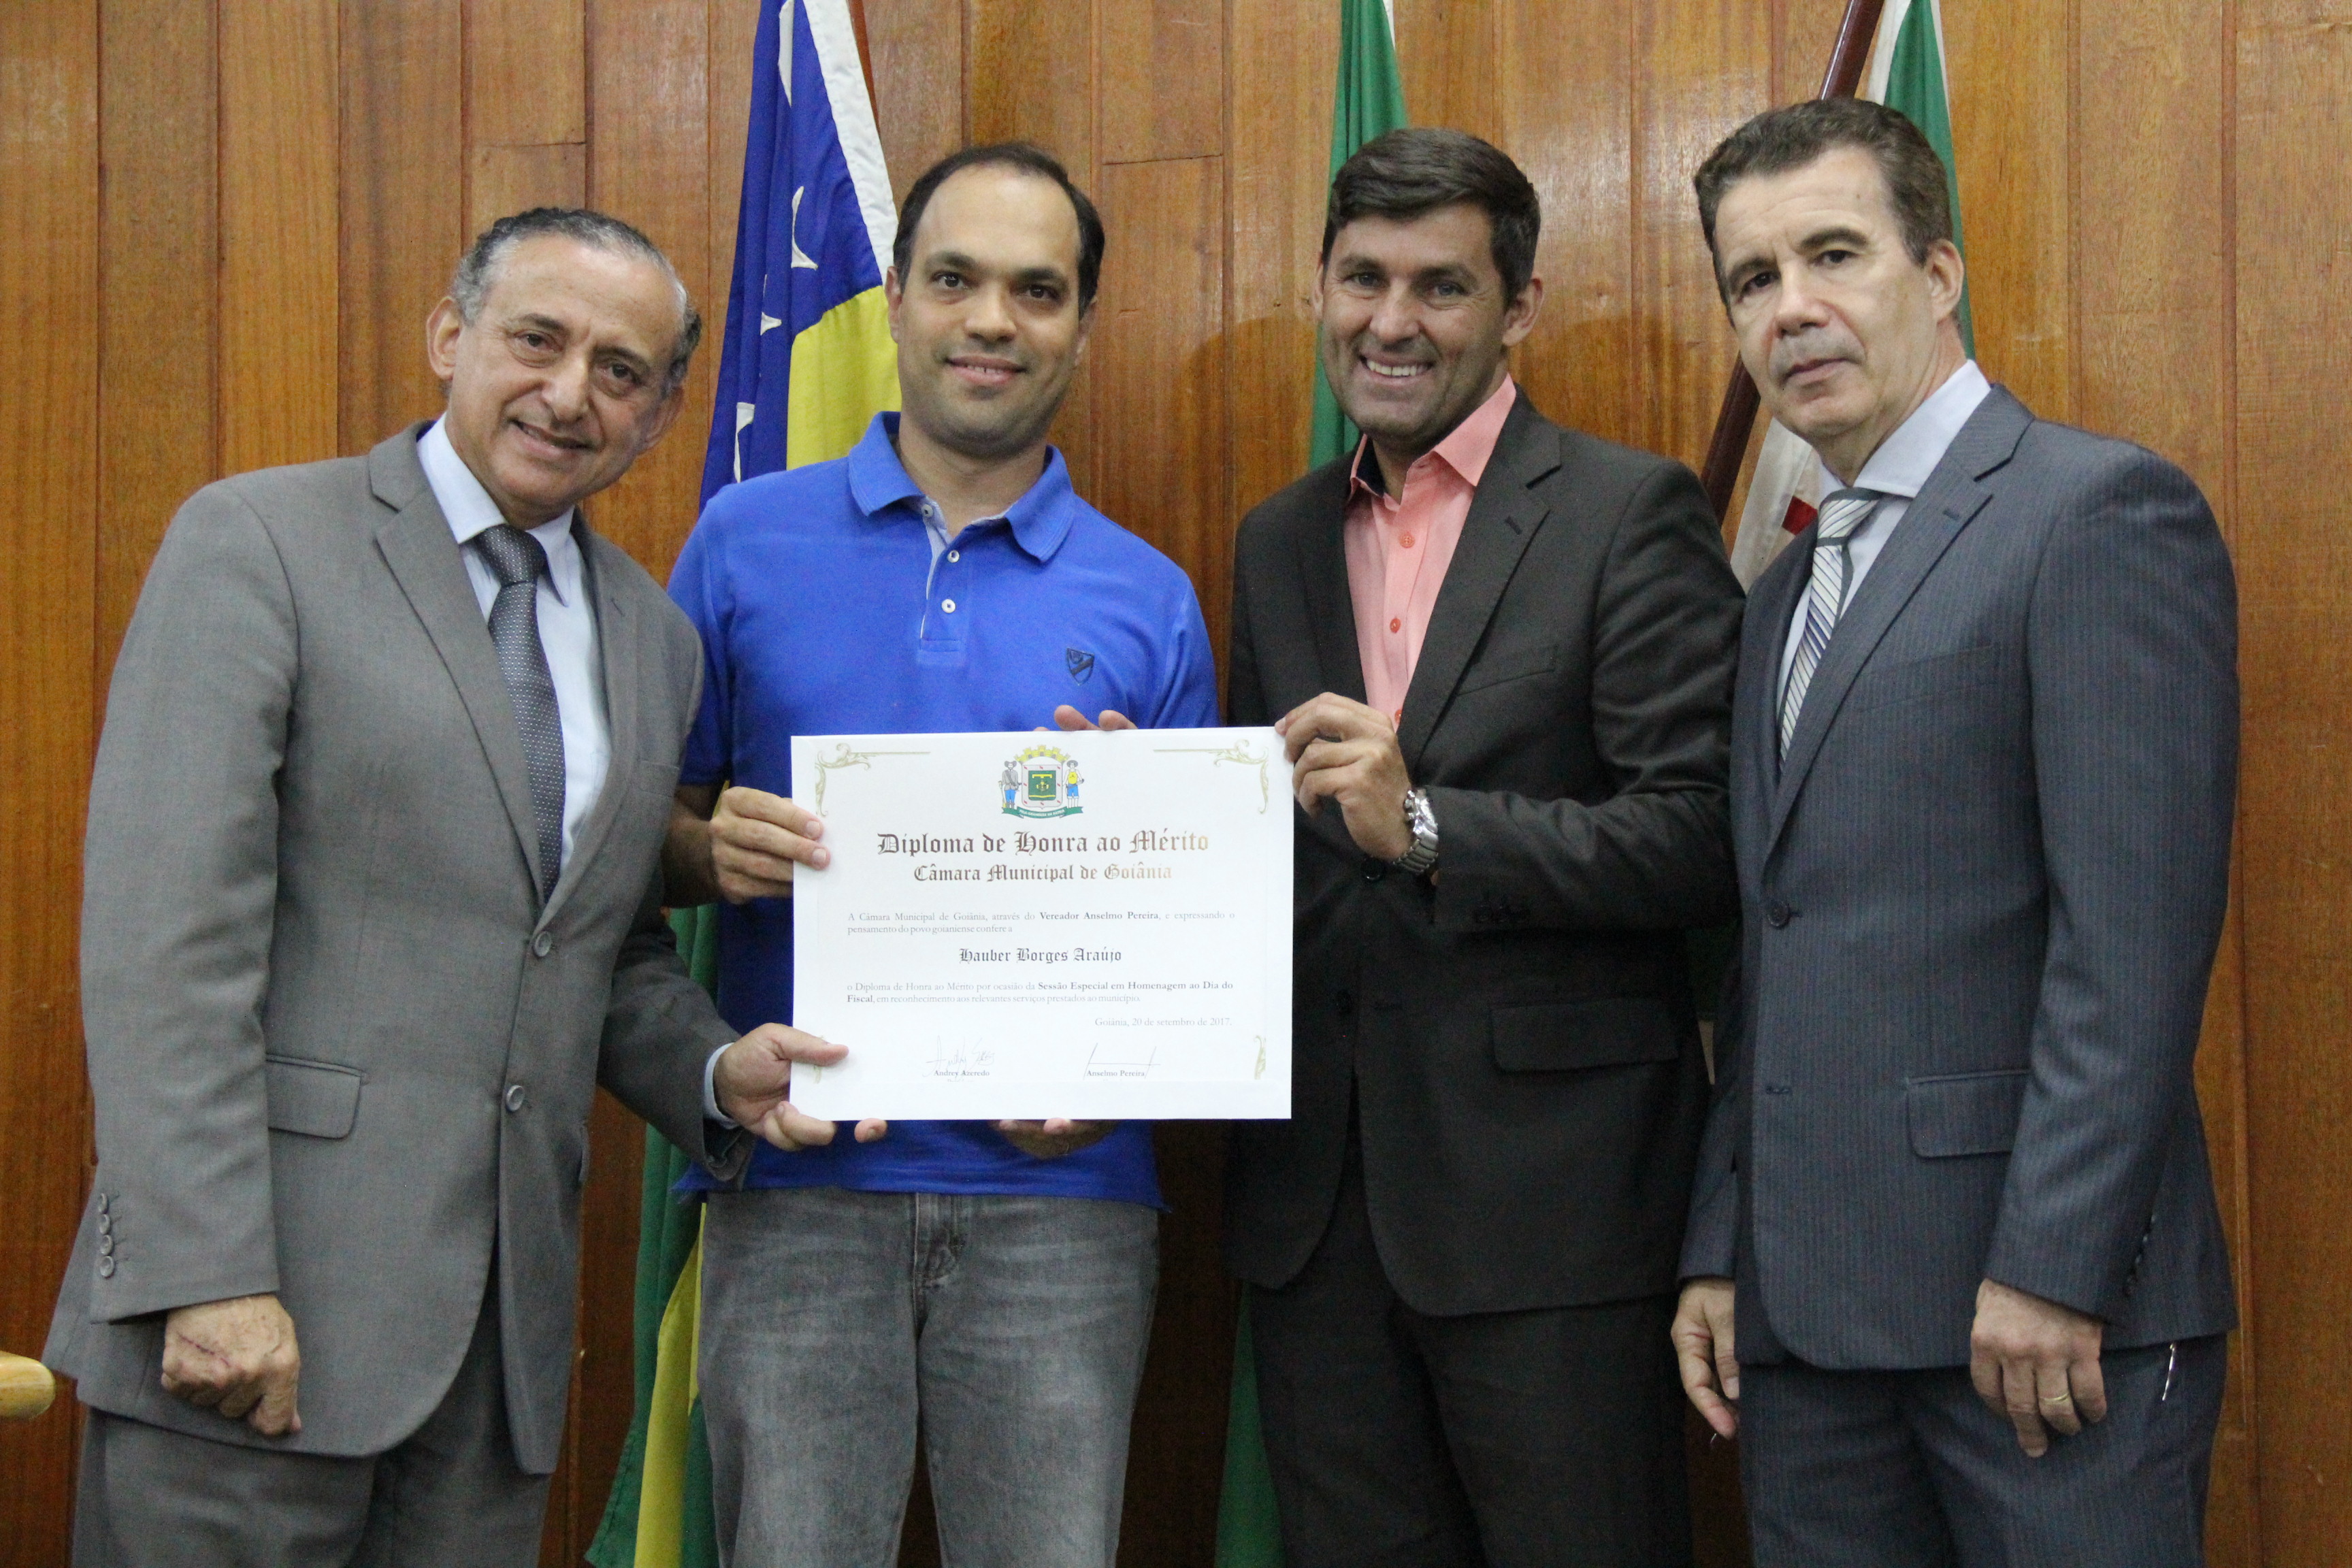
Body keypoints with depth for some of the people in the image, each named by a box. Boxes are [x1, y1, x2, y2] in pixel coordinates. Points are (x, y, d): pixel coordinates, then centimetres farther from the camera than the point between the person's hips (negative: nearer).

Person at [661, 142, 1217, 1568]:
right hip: (798, 1181, 0)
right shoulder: (748, 541, 7)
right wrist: (714, 852, -13)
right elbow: (651, 832, 10)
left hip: (1054, 1189, 1)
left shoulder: (1148, 600, 9)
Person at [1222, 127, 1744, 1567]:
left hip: (1546, 1190, -5)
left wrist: (1429, 825, -22)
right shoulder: (1279, 543, 14)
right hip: (1318, 1195, 6)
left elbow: (1702, 840, -13)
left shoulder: (1628, 515, -4)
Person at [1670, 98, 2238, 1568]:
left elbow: (2138, 934, -15)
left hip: (2043, 1297, -7)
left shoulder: (2104, 510, -6)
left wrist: (2053, 1270, -18)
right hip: (1809, 1309, 7)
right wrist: (1722, 1255, 13)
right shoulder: (1794, 588, 19)